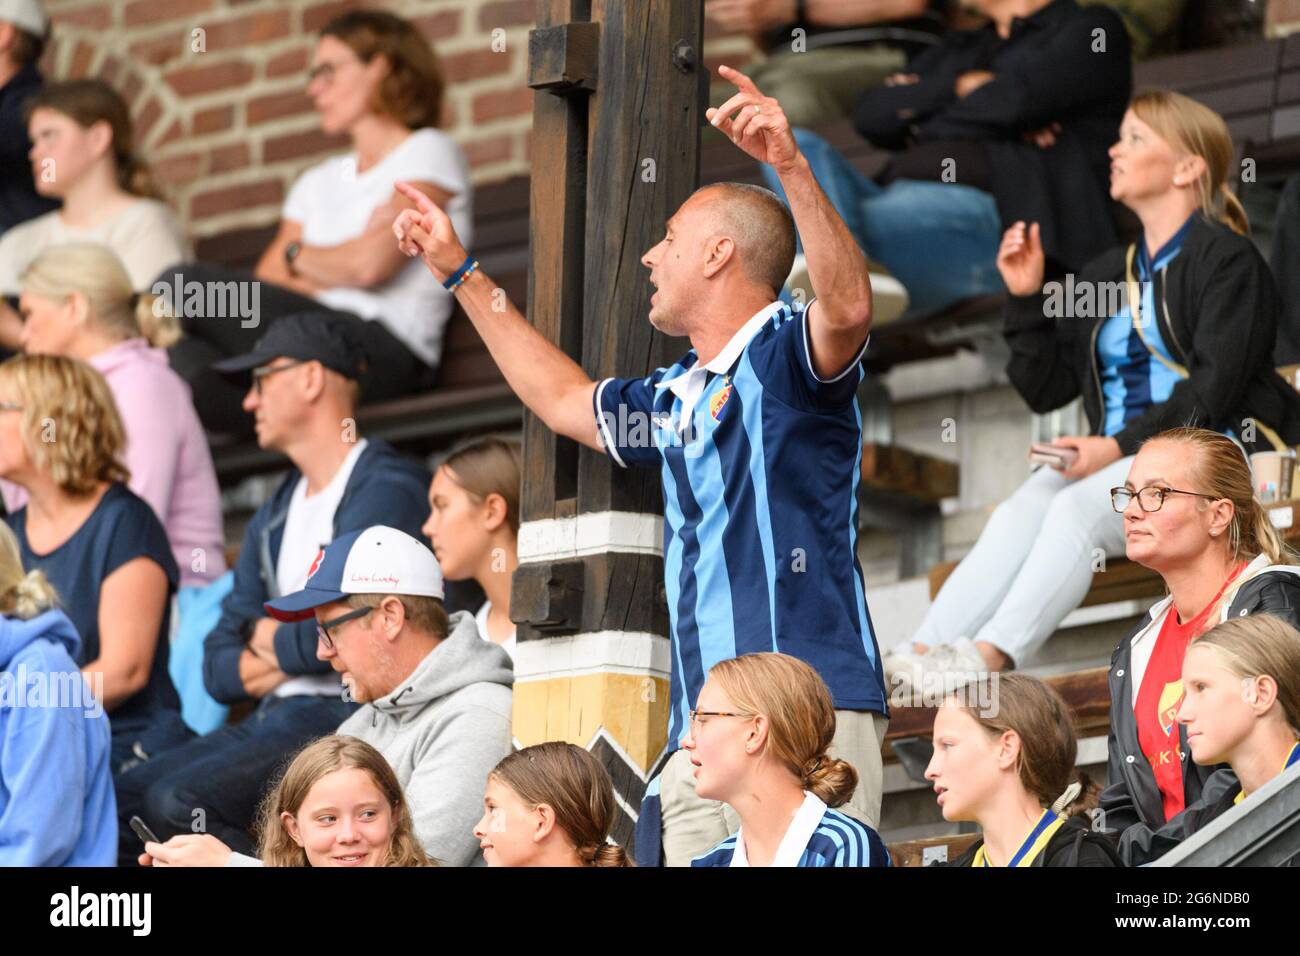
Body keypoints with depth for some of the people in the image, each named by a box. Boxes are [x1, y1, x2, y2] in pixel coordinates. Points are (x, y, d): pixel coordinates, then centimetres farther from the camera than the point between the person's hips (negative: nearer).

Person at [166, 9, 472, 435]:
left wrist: (297, 257, 12)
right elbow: (267, 286, 16)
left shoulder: (429, 153, 10)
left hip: (384, 356, -6)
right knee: (189, 361, -31)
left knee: (186, 284, -24)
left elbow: (370, 265, -6)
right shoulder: (318, 183, 31)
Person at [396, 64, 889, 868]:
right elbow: (568, 401, 41)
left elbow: (849, 309, -24)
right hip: (703, 733, 8)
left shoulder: (783, 356, -2)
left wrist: (792, 164, -36)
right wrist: (462, 274, 45)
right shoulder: (676, 398, 25)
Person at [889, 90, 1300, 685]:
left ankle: (987, 658, -47)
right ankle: (919, 658, -41)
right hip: (1119, 457, 6)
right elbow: (1045, 389, 22)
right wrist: (1028, 300, 8)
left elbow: (1213, 388, -11)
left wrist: (1122, 445, -20)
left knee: (1076, 510, -32)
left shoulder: (1226, 260, 1)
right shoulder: (1107, 275, 24)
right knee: (1018, 514, -23)